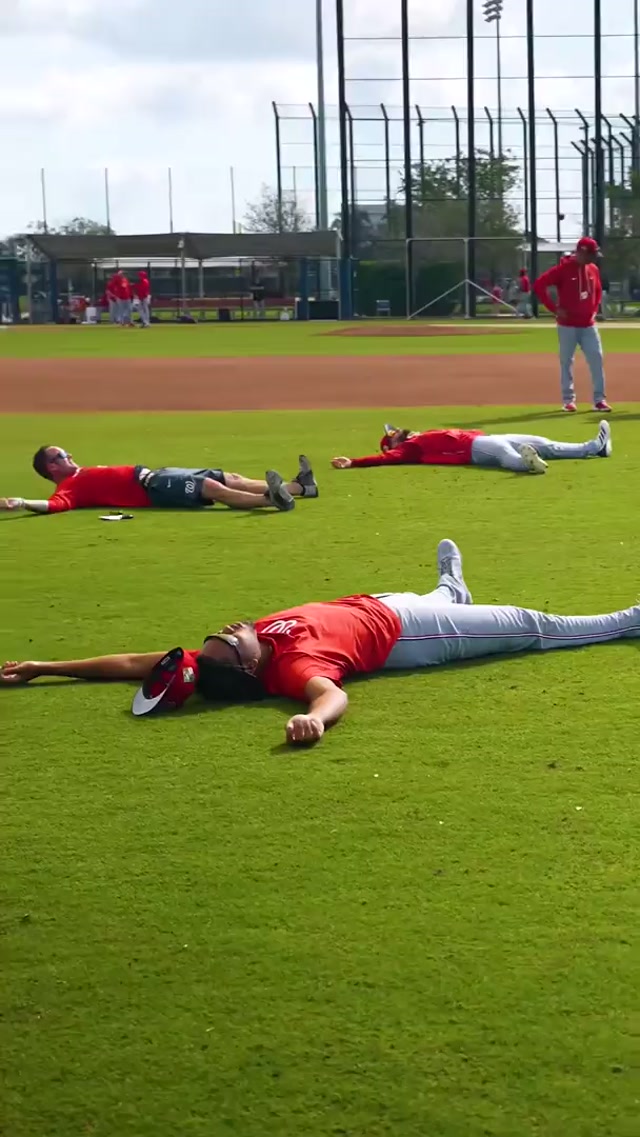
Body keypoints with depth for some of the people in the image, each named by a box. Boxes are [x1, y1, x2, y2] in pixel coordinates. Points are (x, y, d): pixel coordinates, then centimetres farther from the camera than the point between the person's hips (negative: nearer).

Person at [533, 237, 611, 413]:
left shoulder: (593, 269, 7)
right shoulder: (563, 269, -12)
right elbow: (538, 285, -15)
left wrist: (594, 309, 10)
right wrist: (554, 308, -15)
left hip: (588, 324, 5)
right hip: (568, 325, -5)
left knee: (596, 359, -1)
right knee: (566, 361, 2)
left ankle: (599, 399, 3)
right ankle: (568, 399, 10)